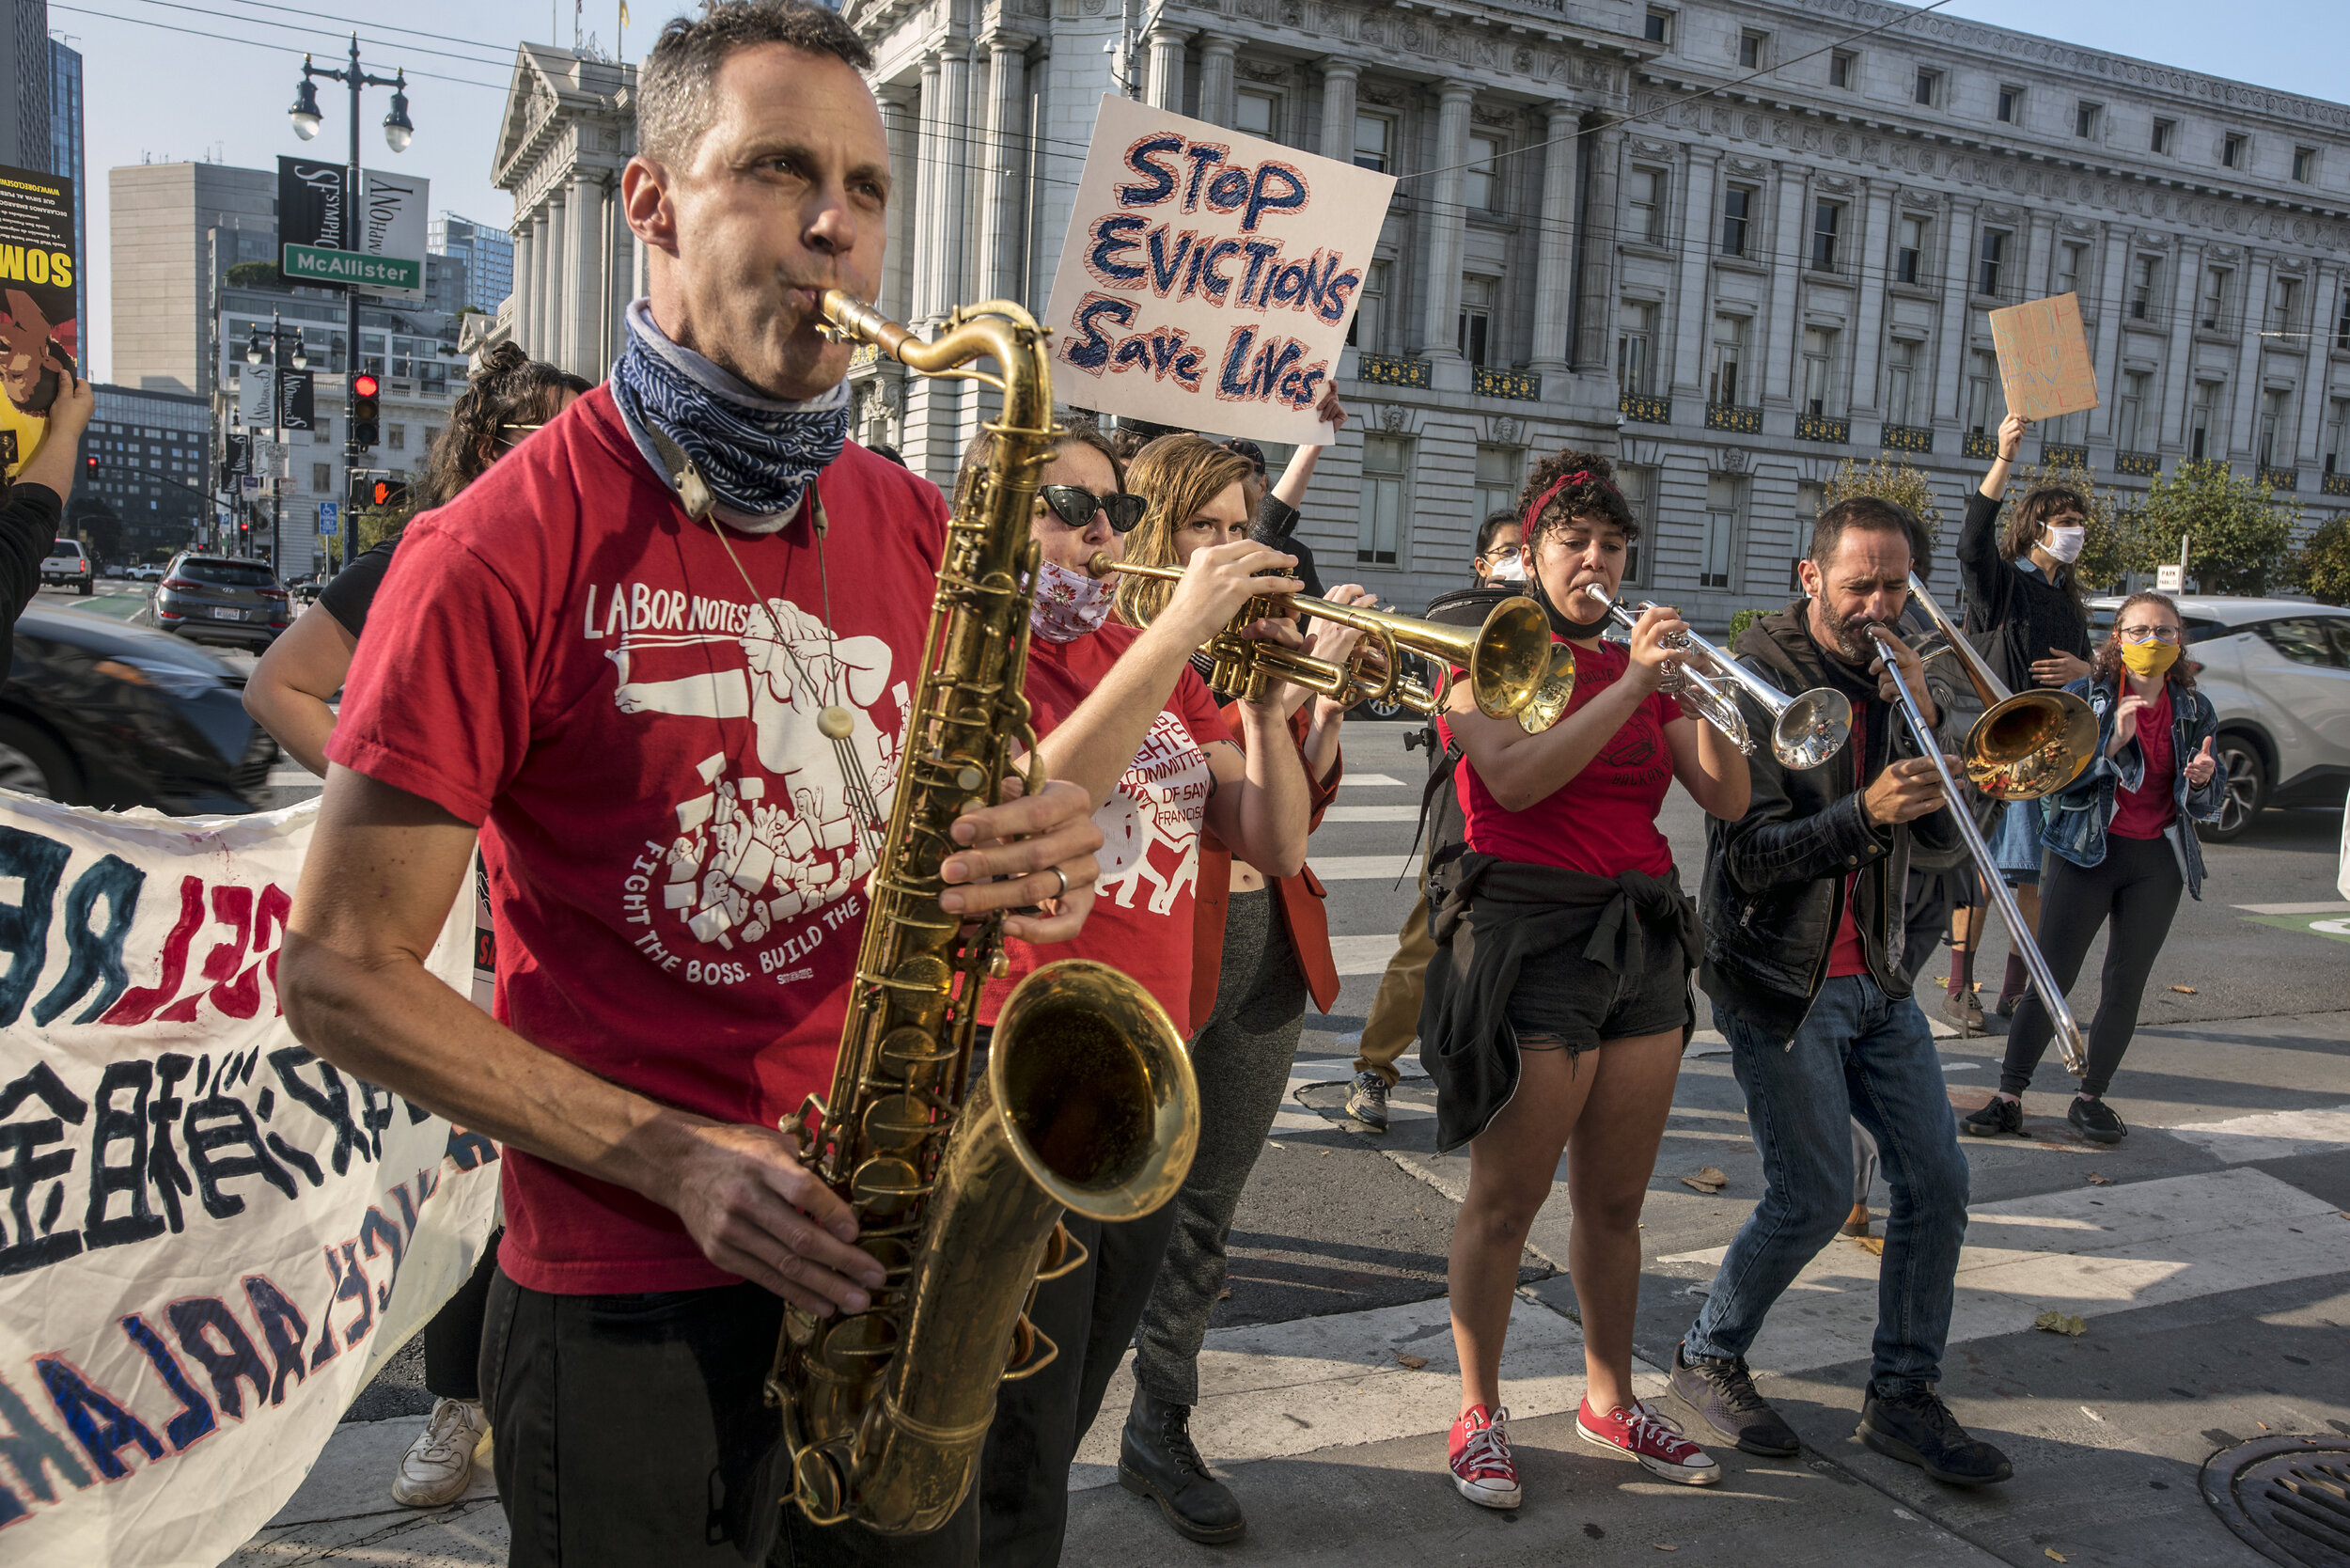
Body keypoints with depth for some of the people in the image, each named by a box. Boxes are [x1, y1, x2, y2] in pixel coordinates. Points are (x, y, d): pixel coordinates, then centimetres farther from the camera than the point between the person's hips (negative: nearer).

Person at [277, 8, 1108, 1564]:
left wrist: (1042, 859, -12)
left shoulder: (918, 528, 2)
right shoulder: (499, 549, -14)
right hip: (628, 1301, -5)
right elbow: (341, 974, -11)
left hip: (898, 1260, 5)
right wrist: (676, 1160, -19)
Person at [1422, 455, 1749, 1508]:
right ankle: (1479, 1412, 18)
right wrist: (1633, 684, -21)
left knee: (1614, 1203, 14)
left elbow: (1726, 801, 6)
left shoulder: (1643, 668, 15)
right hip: (1530, 937, -5)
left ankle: (1611, 1400, 30)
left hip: (1643, 938, 6)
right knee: (1505, 1200, 2)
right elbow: (1515, 778, -19)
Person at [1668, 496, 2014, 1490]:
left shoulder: (1897, 683, 7)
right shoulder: (1756, 681, -11)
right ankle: (1708, 1362, 16)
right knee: (1814, 1196, -6)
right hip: (1781, 983, -6)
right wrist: (1863, 813, -33)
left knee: (1936, 1179, 3)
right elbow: (1749, 858, -18)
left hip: (1880, 982, 6)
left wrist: (1923, 721, -14)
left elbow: (1939, 846, -1)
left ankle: (1902, 1395, 18)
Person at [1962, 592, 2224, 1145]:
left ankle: (2091, 1098, 18)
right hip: (2089, 852, -3)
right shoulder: (2085, 696, -3)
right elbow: (2060, 781, -9)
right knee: (2051, 977, -6)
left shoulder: (2194, 710, 6)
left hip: (2158, 861, 3)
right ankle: (2009, 1098, -1)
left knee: (2126, 985, 6)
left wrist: (2205, 779, -11)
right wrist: (2111, 743, -22)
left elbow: (2208, 806, 11)